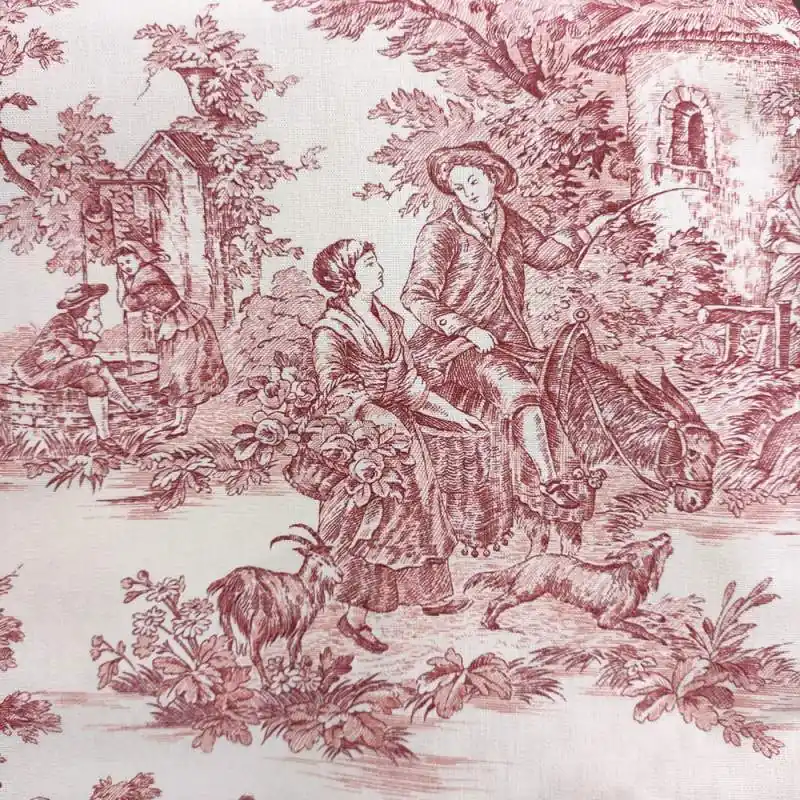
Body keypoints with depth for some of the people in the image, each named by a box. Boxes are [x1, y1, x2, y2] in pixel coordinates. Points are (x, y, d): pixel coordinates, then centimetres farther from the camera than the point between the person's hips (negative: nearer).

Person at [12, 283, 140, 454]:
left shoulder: (82, 323, 6)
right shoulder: (61, 322, -20)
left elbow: (85, 351, 1)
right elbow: (78, 351, -26)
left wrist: (91, 337, -15)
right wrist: (91, 338, -9)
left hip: (55, 371, 9)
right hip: (36, 373, -9)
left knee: (97, 384, -10)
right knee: (95, 363, -24)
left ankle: (104, 438, -2)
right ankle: (127, 405, -13)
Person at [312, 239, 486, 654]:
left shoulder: (386, 317, 7)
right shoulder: (331, 330, -16)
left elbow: (407, 383, 12)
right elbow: (335, 387, -27)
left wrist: (454, 414, 12)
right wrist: (379, 415, -42)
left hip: (401, 427, 8)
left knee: (419, 508, 18)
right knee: (376, 519, 0)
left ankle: (431, 595, 38)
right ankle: (355, 617, 18)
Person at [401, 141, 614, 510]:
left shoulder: (509, 222, 12)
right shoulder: (440, 232, -7)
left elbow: (545, 254, 29)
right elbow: (416, 297, -15)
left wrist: (588, 230, 19)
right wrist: (468, 329, -23)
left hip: (506, 341, 8)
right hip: (451, 345, -8)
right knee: (520, 390, -27)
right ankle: (549, 480, -24)